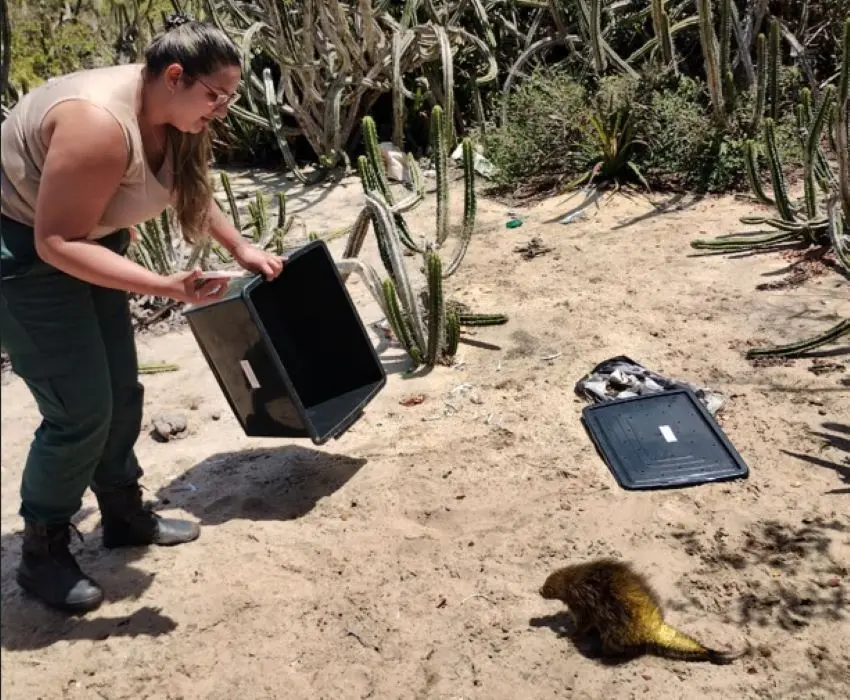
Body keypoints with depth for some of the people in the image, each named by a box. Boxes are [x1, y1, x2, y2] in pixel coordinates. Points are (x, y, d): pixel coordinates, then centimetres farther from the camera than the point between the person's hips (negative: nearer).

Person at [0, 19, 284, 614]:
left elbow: (191, 191, 17)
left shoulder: (172, 116, -3)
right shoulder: (101, 124, -32)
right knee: (81, 409, -8)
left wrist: (242, 247, 13)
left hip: (87, 239, 9)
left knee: (121, 391, 12)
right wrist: (165, 287, -37)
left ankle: (125, 514, 31)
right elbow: (57, 242, -33)